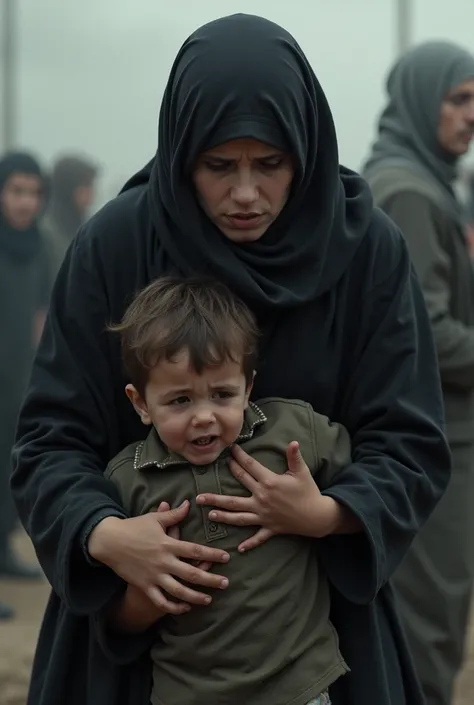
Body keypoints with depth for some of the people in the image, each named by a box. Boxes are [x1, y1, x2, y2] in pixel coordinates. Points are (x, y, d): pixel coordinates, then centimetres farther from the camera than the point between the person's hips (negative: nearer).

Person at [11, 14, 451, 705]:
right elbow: (51, 436, -11)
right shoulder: (115, 245, -13)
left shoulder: (367, 249, -12)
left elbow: (410, 444, -10)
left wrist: (328, 514, -29)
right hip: (139, 606, 0)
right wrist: (104, 534, -30)